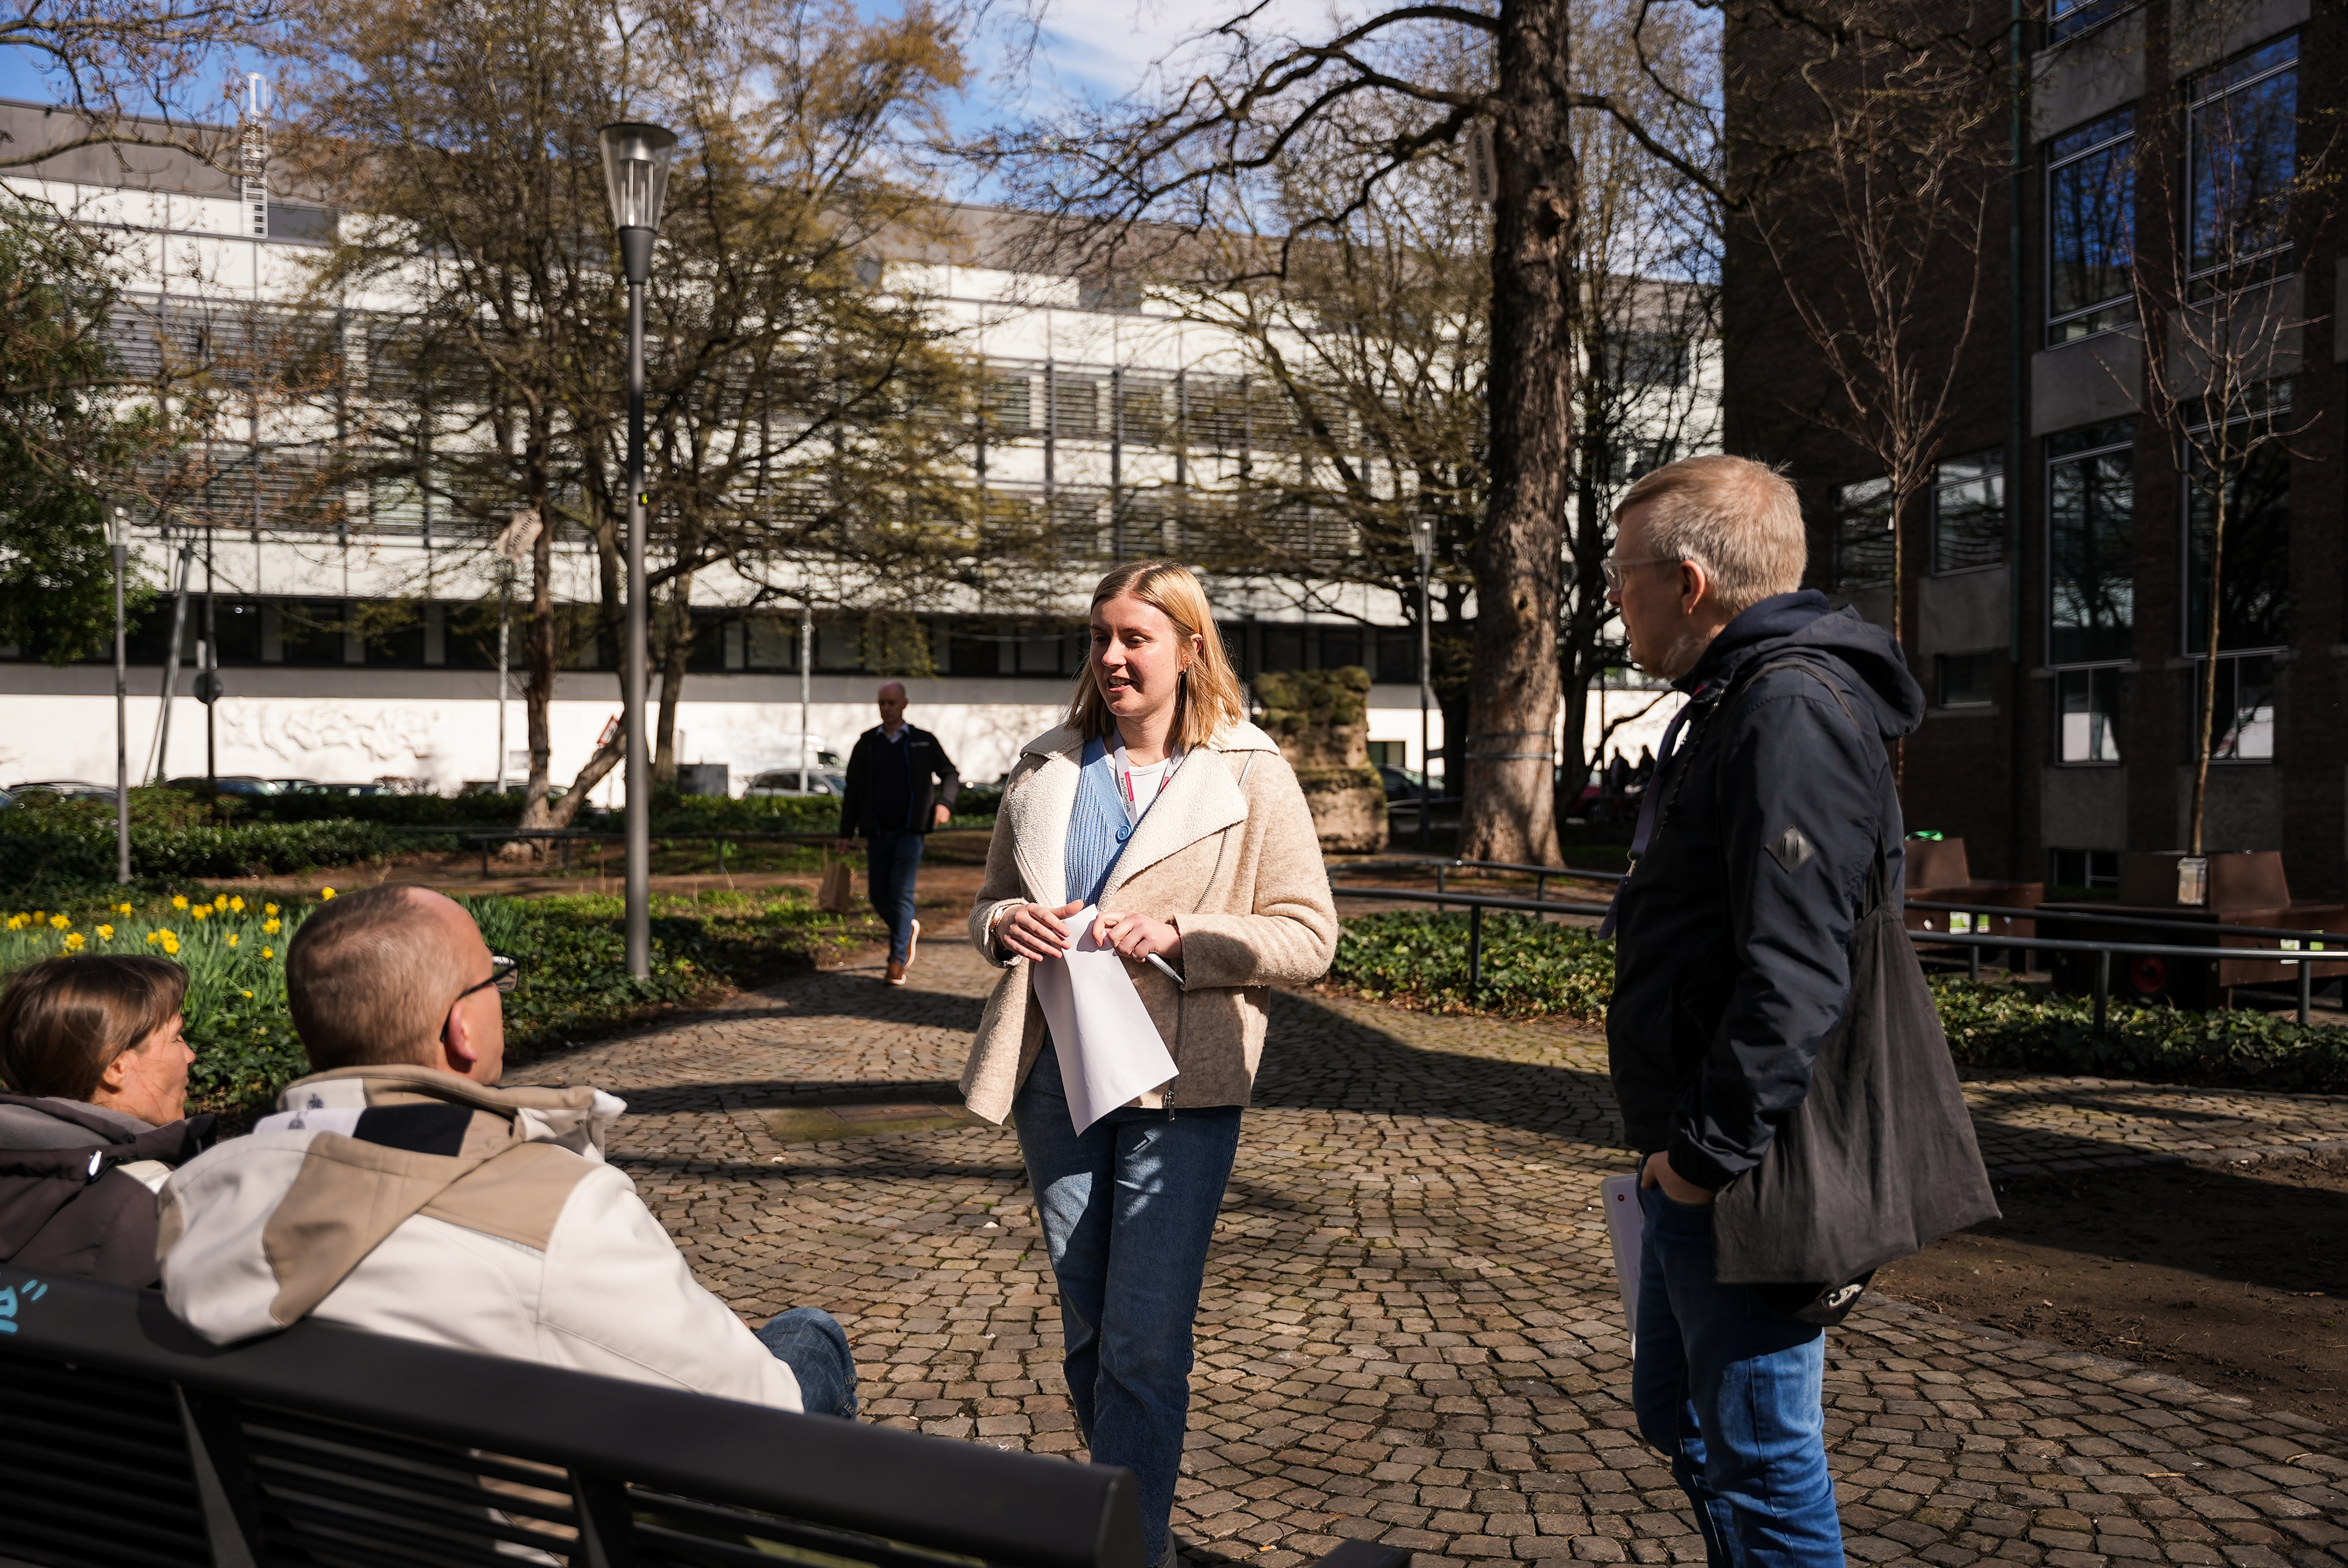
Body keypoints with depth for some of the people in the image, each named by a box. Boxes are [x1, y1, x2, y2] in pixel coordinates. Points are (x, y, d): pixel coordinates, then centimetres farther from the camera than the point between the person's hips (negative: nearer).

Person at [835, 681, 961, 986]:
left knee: (901, 894, -12)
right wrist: (847, 833, 4)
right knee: (879, 897, 4)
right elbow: (852, 790, 9)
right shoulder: (866, 744, 7)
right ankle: (908, 929, 33)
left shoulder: (923, 742, 3)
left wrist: (944, 802, -11)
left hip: (910, 832, -3)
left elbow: (951, 775, 10)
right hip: (877, 834, 3)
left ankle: (898, 962, -7)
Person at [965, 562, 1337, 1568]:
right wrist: (1004, 925, -6)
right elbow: (990, 900, 18)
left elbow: (1308, 937, -5)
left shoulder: (1250, 775, -3)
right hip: (1054, 1073, 5)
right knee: (1085, 1330, 16)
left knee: (1144, 1344, -6)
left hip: (1179, 1086, -4)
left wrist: (1181, 939, -20)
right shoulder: (1044, 767, 9)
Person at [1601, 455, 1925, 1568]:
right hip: (1694, 1160, 11)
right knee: (1677, 1415, 22)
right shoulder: (1737, 703, 15)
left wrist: (1710, 1149, -21)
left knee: (1759, 1454, 2)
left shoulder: (1791, 710, -19)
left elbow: (1792, 973, -27)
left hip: (1743, 1177, -11)